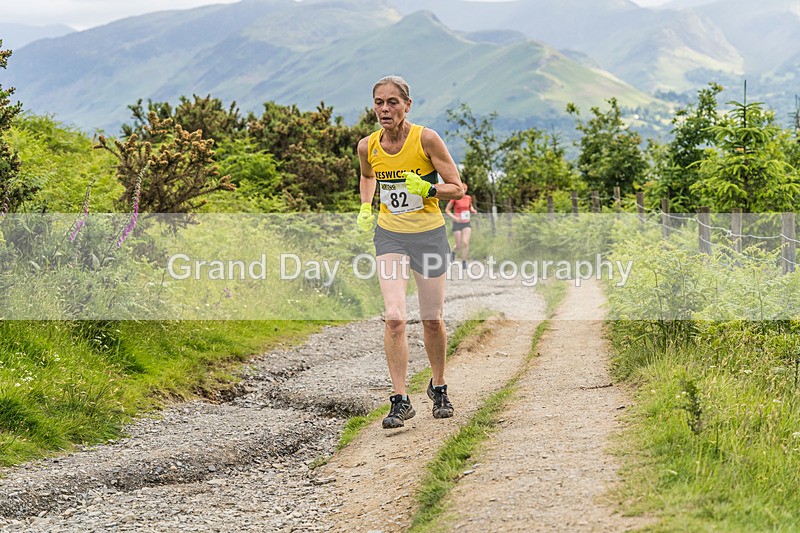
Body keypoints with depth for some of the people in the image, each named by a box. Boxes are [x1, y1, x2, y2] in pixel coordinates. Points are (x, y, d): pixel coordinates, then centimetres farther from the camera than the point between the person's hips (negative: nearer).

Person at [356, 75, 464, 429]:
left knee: (432, 320, 8)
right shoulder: (367, 146, -4)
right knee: (394, 317, -15)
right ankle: (400, 401, -10)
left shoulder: (426, 139, -14)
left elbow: (457, 188, -9)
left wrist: (428, 189, -26)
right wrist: (365, 207, 4)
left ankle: (438, 387, 32)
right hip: (389, 236, 2)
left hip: (429, 234, -1)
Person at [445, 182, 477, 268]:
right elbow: (447, 210, -1)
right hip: (457, 223, -3)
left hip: (466, 223, 3)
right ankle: (454, 251, 36)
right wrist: (454, 217, -15)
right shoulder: (455, 198, -8)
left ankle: (464, 262, -4)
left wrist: (473, 210, 2)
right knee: (459, 245, -1)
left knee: (465, 242, -15)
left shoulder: (468, 198, 4)